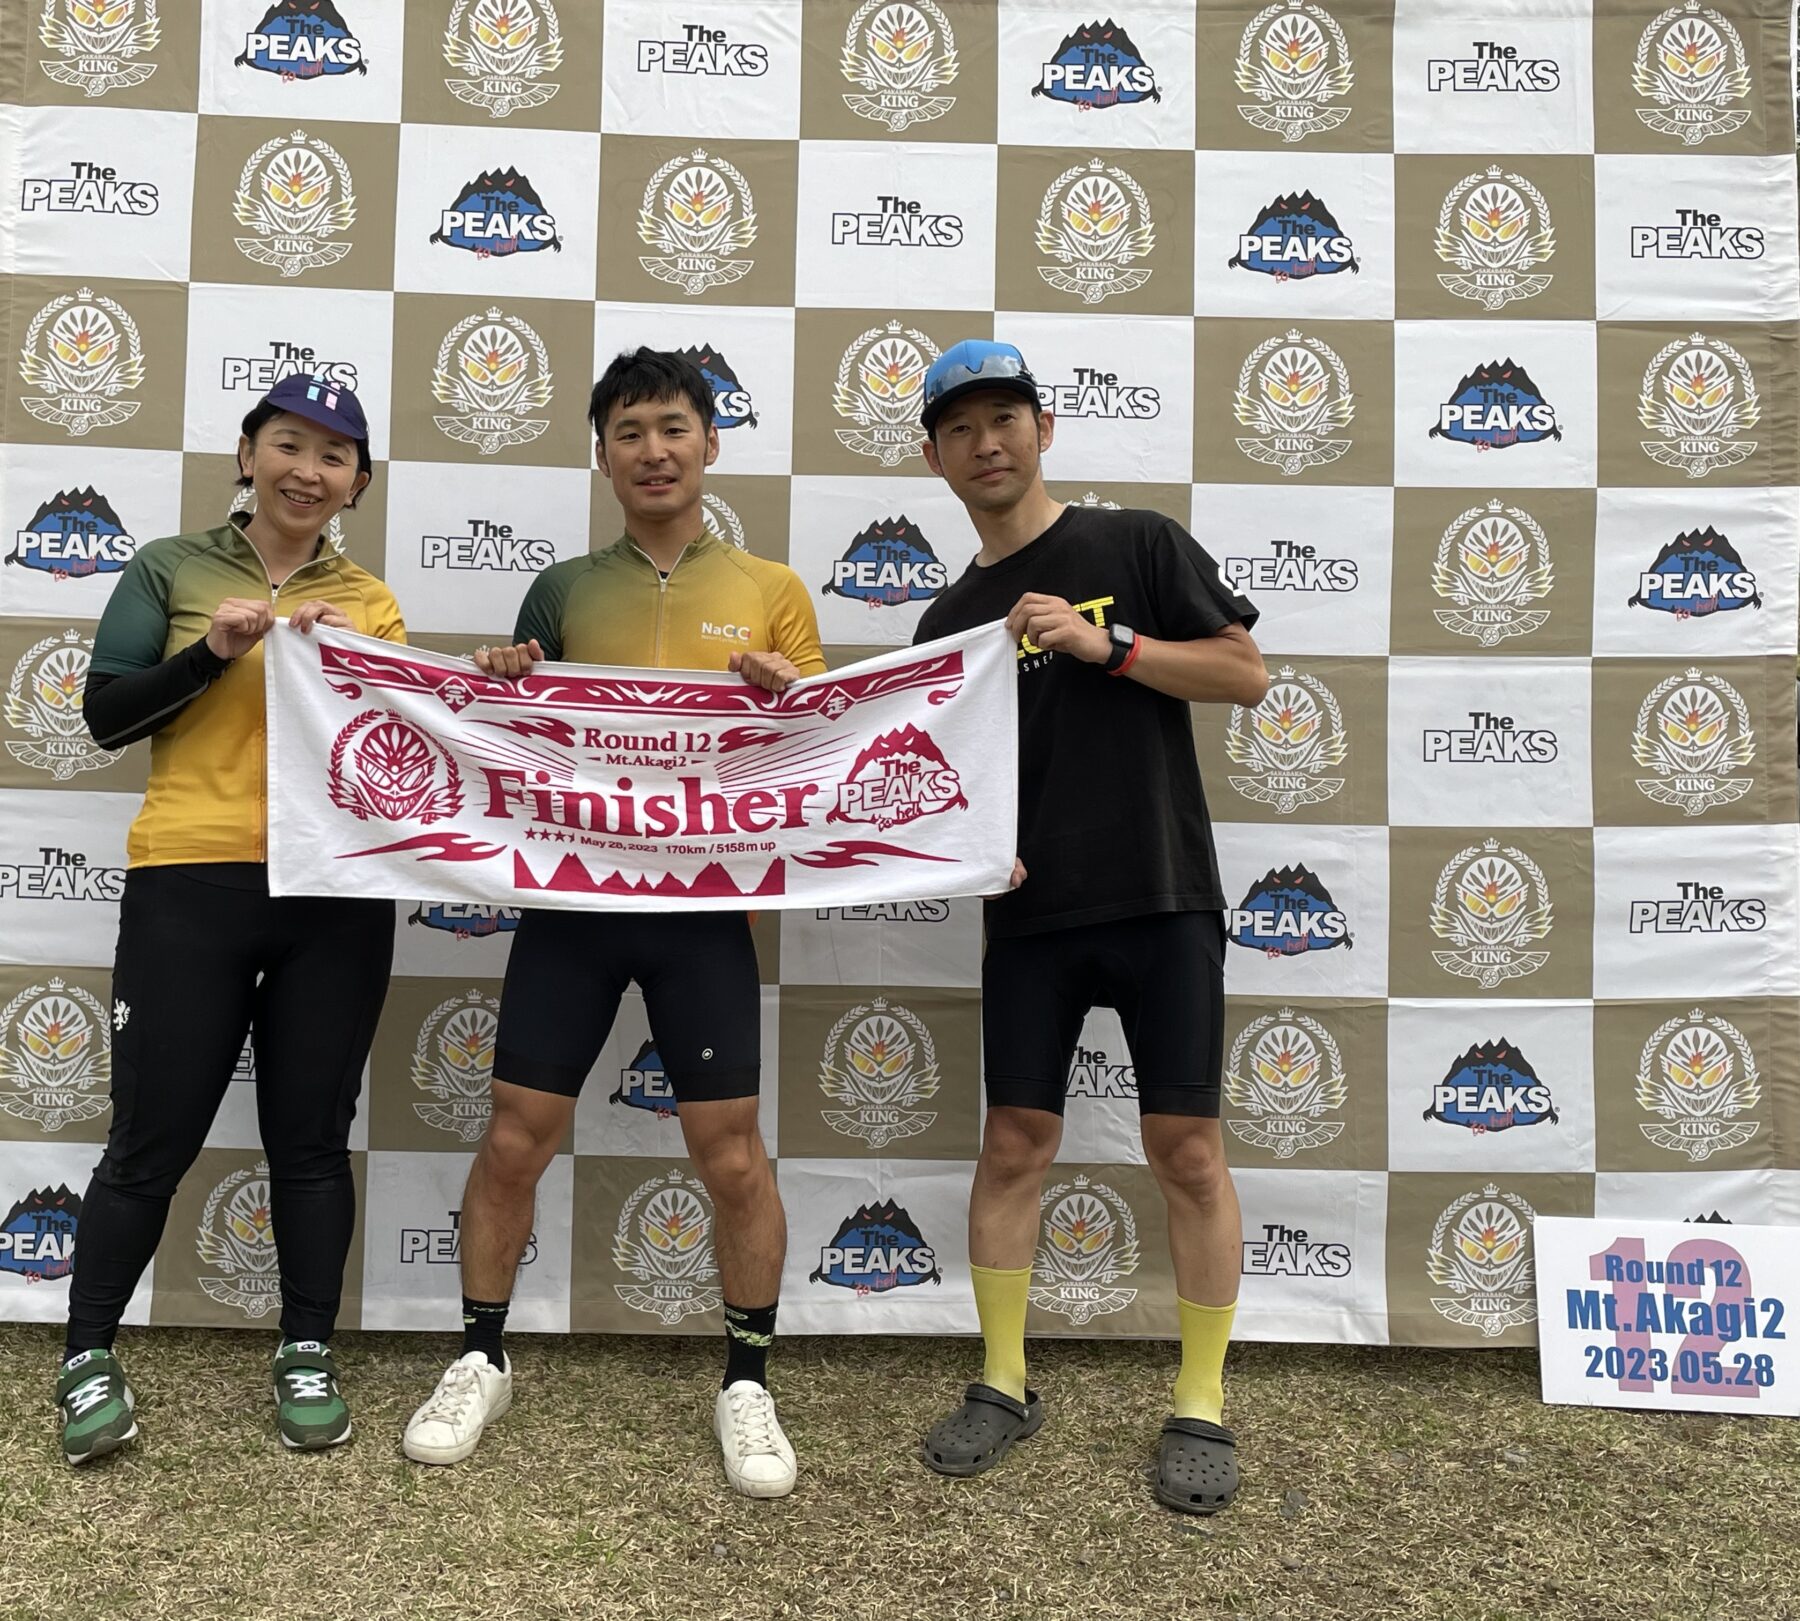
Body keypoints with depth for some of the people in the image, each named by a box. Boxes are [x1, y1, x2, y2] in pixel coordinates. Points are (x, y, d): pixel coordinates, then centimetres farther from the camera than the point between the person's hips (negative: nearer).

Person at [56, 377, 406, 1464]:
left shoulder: (372, 602, 13)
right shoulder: (175, 570, 8)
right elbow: (106, 716, 1)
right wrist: (215, 650, -11)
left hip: (338, 889, 2)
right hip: (193, 883, -1)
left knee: (312, 1136, 8)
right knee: (153, 1136, 5)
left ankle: (308, 1356, 21)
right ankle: (89, 1357, 24)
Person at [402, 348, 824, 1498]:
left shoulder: (770, 590, 6)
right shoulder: (563, 591, 10)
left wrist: (791, 694, -13)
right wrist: (501, 688, -5)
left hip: (703, 899, -1)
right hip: (571, 893, 2)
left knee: (732, 1152, 1)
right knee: (517, 1138, 6)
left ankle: (749, 1384, 20)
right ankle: (482, 1361, 28)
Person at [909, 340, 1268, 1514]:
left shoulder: (1138, 545, 2)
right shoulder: (950, 619, 12)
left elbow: (1245, 673, -4)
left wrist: (1106, 644, -15)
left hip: (1162, 900, -3)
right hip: (1030, 915, 3)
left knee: (1187, 1147, 1)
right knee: (1016, 1143, 7)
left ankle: (1203, 1405, 16)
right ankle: (1006, 1385, 23)